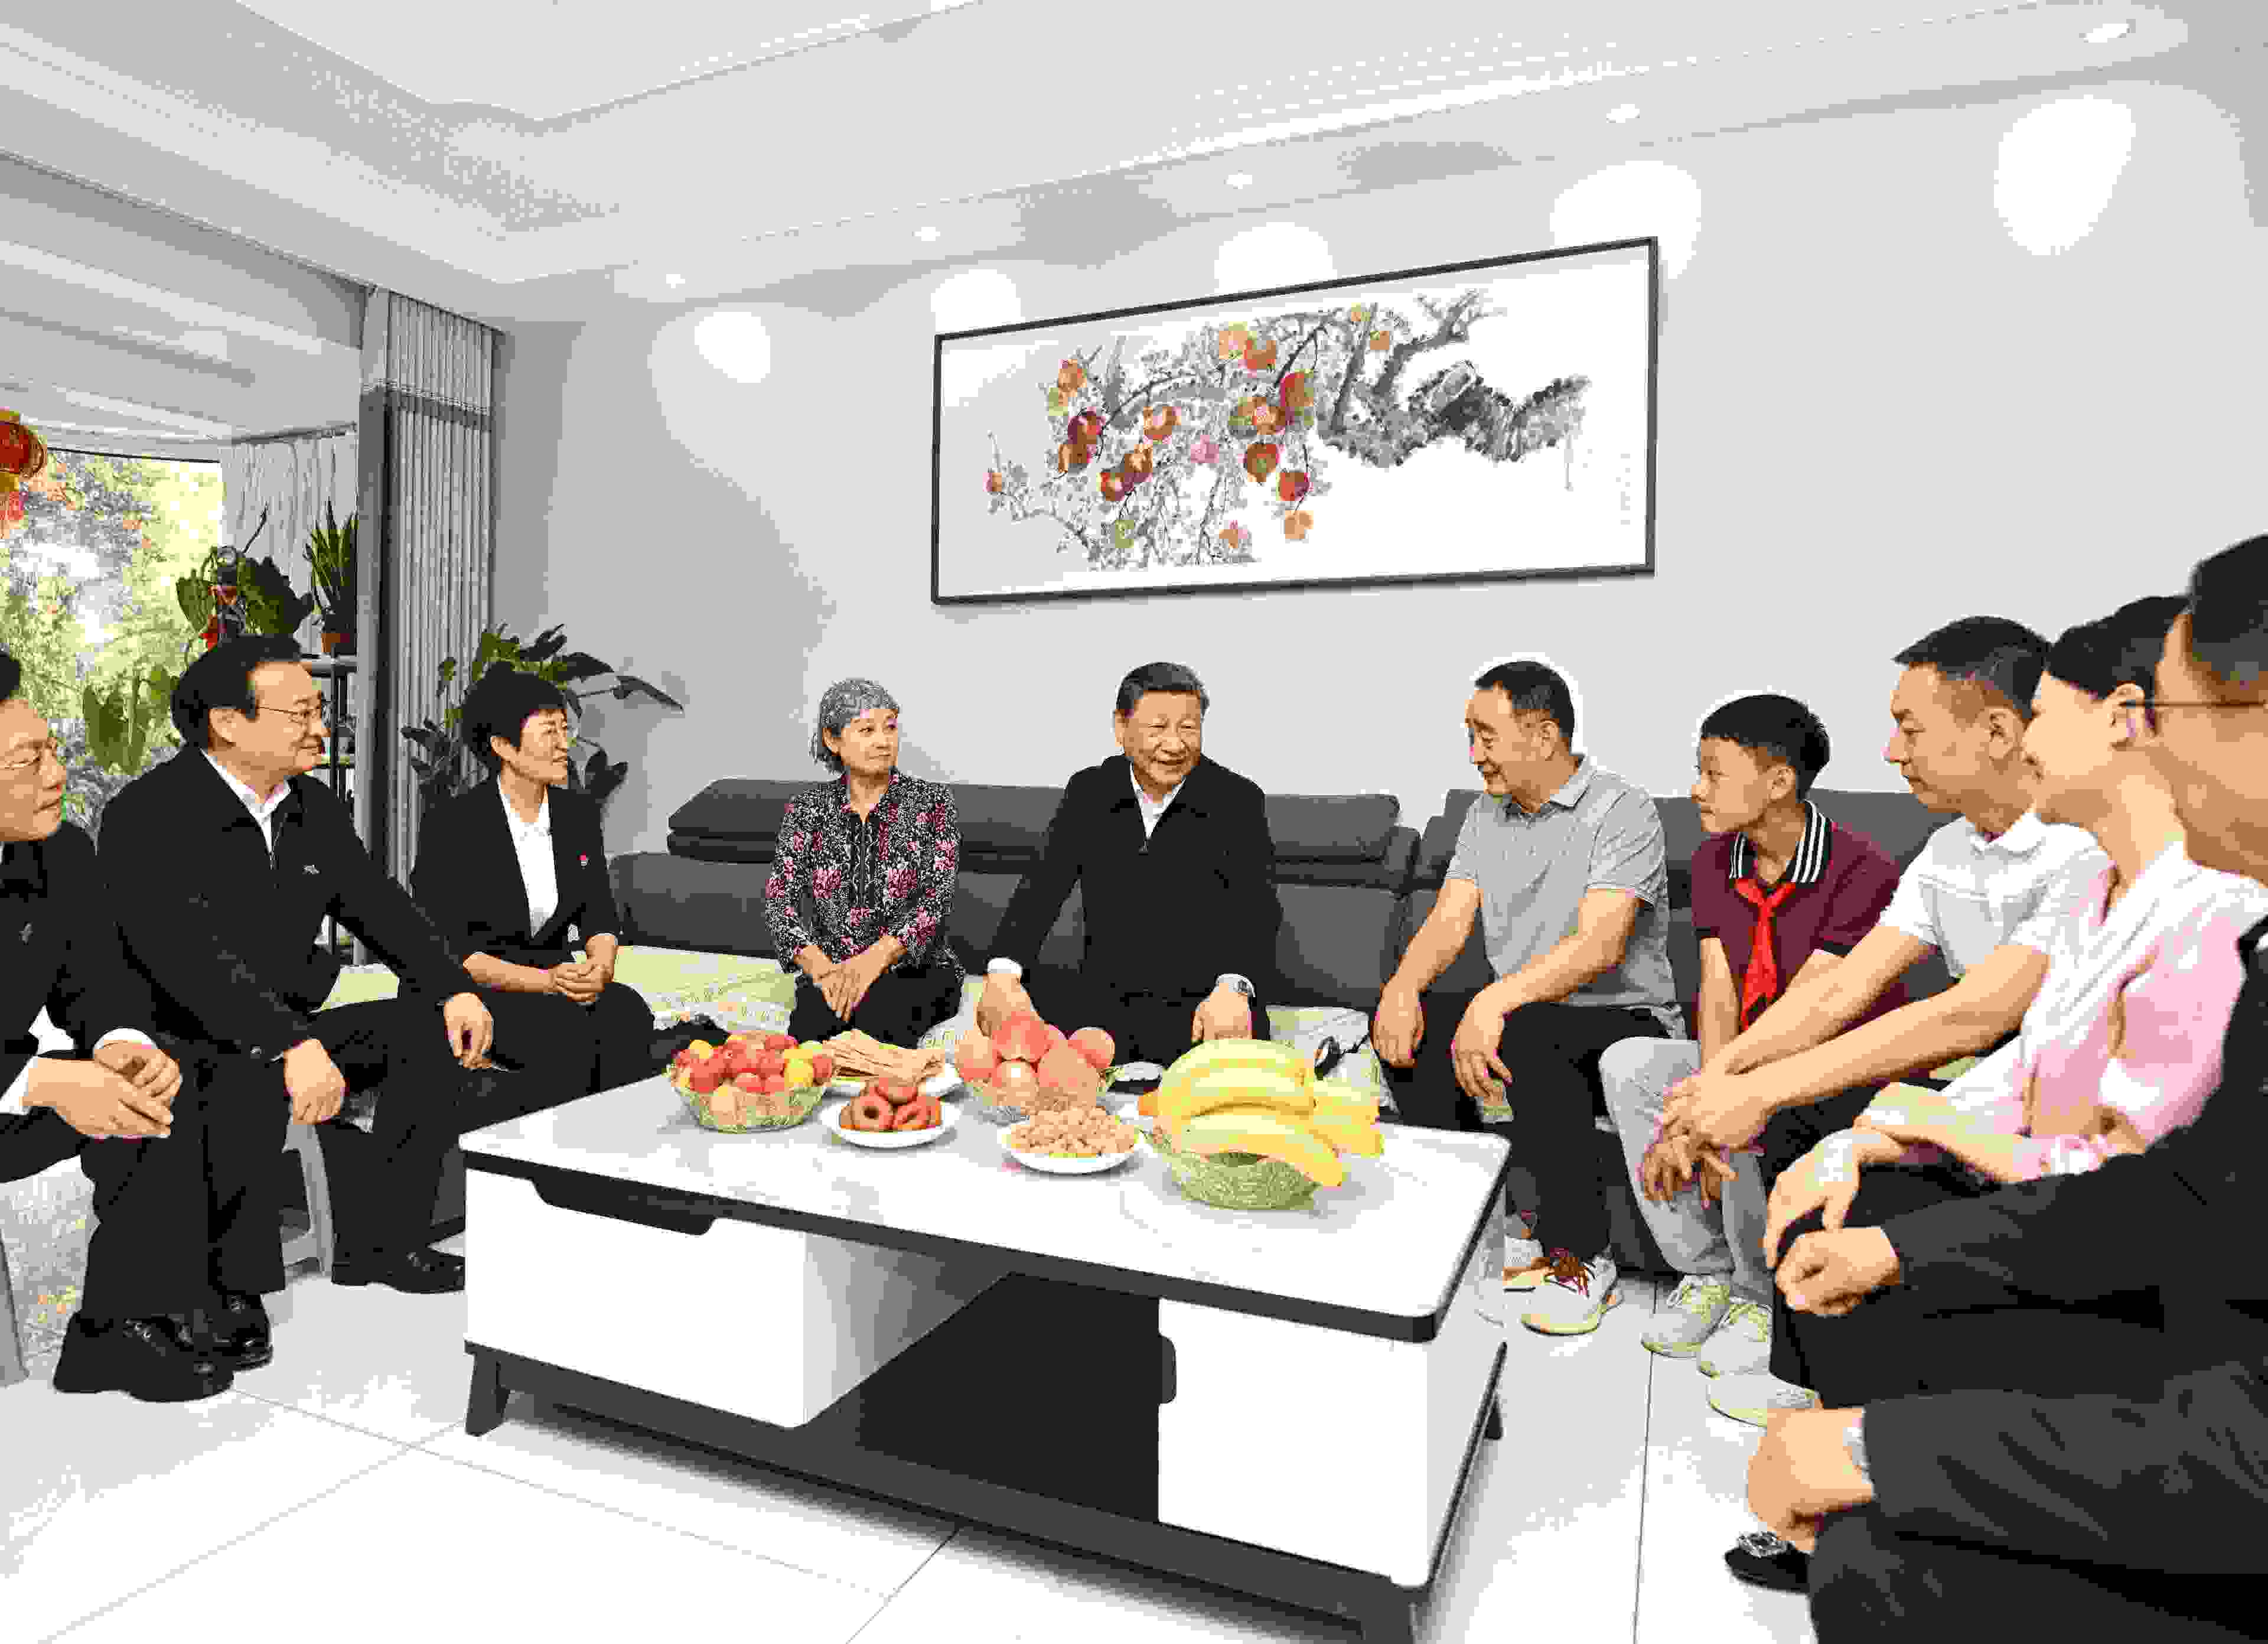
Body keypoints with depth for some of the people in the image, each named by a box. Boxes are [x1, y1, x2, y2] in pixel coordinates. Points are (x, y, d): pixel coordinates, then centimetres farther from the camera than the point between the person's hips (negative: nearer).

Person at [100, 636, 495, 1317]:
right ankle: (223, 1282, -13)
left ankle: (378, 1239, -2)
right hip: (181, 1043, -7)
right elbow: (185, 952, -29)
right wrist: (291, 1045, -39)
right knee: (252, 1088, -37)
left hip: (294, 1033, 7)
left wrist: (455, 990, -7)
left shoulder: (314, 807, 8)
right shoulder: (148, 816, -15)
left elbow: (383, 907, 9)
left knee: (438, 1029, -10)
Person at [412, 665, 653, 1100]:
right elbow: (446, 949, -11)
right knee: (566, 1029, -32)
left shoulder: (579, 813, 6)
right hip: (471, 988, -4)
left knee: (627, 1011, -26)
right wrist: (544, 982, -22)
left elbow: (599, 916, 9)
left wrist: (600, 967, -14)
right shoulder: (451, 825, -9)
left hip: (556, 979, 4)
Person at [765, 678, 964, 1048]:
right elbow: (779, 901, -1)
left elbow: (937, 898, -10)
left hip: (918, 969, -1)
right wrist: (821, 967, -20)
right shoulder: (808, 808, 7)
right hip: (831, 972, 1)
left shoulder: (931, 800, 1)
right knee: (812, 1024, -33)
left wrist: (873, 960, -24)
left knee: (880, 1011, -35)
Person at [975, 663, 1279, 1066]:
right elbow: (1041, 889, -2)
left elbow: (1258, 910, -12)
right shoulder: (1088, 791, 5)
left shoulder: (1239, 799, -3)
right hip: (1105, 996, 2)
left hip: (1202, 1004, -2)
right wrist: (1002, 974, -21)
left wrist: (1232, 988, -33)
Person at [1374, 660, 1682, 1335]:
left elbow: (1600, 944, -28)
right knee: (1401, 1028, -15)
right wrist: (1402, 985, -20)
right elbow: (1449, 919, 1)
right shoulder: (1487, 815, 9)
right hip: (1518, 1016, 7)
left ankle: (1580, 1259, -19)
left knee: (1528, 1037, -37)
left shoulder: (1623, 812, -14)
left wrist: (1497, 999, -42)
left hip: (1623, 1020, -7)